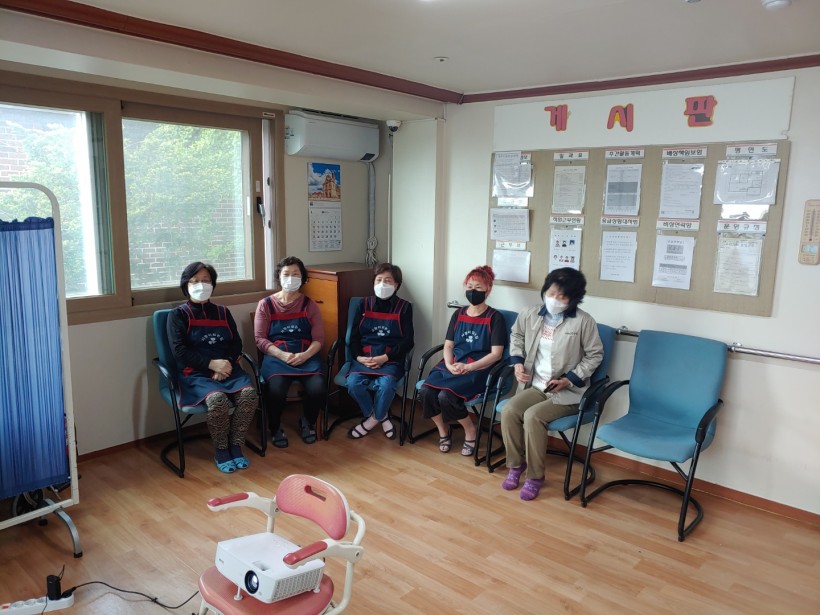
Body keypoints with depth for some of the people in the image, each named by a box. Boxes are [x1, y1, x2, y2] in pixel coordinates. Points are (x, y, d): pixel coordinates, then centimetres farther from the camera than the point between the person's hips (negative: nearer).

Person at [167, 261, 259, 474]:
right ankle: (221, 451, -10)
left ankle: (236, 446, -8)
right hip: (196, 373, -3)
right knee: (217, 399, -34)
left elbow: (237, 344, 11)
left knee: (249, 394, -28)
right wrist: (212, 363, -17)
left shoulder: (223, 312, 18)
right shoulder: (178, 315, 6)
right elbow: (179, 351, -6)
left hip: (227, 368, 4)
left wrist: (227, 363, -11)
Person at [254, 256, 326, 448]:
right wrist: (283, 355, -15)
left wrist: (304, 355, -16)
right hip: (276, 356, -1)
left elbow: (319, 339, 4)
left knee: (318, 388, -28)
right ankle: (276, 428, 0)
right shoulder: (266, 304, 8)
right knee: (276, 390, -33)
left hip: (307, 356, 1)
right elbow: (260, 339, 1)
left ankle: (307, 422, 8)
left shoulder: (309, 305, 11)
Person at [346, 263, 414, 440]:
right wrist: (359, 356, -10)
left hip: (391, 359, -2)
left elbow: (408, 341, -2)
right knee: (353, 383, -27)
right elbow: (354, 335, 9)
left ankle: (373, 418, -3)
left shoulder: (404, 307, 5)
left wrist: (385, 358, -14)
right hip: (364, 358, 3)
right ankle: (381, 417, -3)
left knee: (385, 385, -33)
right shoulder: (365, 304, 13)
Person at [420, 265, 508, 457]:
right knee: (426, 391, -22)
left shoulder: (495, 318, -3)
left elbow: (496, 354, -9)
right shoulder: (458, 314, 12)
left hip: (478, 369, -5)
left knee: (446, 396, -29)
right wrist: (449, 365, -12)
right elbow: (448, 345, 10)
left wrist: (468, 367, -20)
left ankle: (470, 430, -1)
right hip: (452, 365, 5)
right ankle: (443, 431, 5)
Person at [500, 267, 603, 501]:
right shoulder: (530, 315, 1)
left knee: (533, 416, -28)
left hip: (568, 391, -4)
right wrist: (517, 362, 3)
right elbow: (516, 337, 21)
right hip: (535, 385, 5)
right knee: (509, 411, -21)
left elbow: (595, 355, -4)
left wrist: (570, 379, -14)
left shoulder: (583, 321, -12)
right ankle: (516, 464, 1)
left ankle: (535, 476, -9)